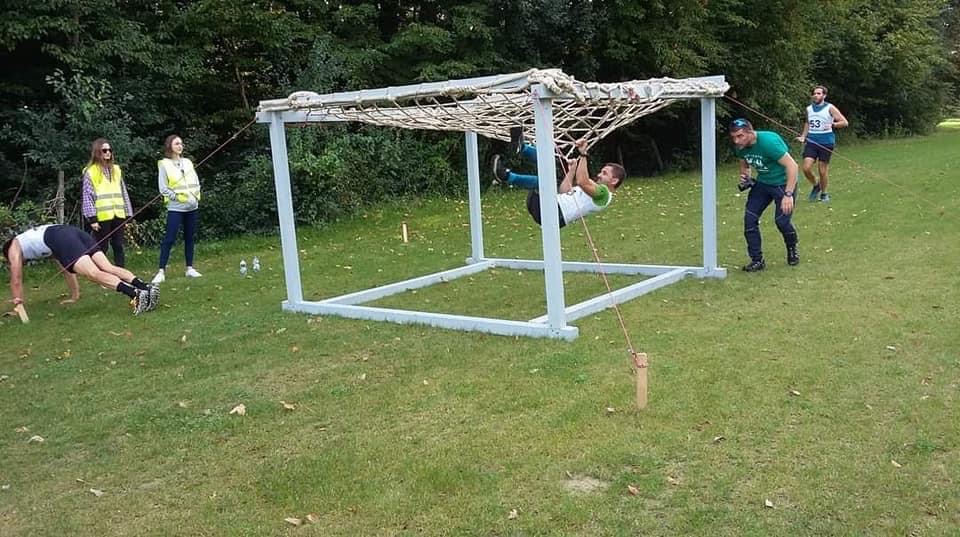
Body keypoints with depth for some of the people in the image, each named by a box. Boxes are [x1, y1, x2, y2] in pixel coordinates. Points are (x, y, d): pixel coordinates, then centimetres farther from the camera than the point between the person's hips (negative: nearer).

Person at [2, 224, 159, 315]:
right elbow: (67, 267, 45)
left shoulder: (14, 247, 32)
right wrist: (74, 296, 46)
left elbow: (16, 278, 30)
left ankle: (135, 294, -44)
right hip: (74, 231, 7)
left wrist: (18, 302, 38)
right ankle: (147, 288, -30)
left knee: (94, 274, -22)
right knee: (108, 267, -8)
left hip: (60, 238, -7)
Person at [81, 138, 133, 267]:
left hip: (118, 214, 5)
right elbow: (87, 196, -6)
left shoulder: (116, 169, 16)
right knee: (101, 248, 1)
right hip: (102, 216, -5)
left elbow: (123, 192, 17)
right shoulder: (90, 172, -2)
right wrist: (92, 218, -12)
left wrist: (128, 213, 11)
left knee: (118, 246, 9)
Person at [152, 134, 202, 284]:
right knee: (169, 239, -8)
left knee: (190, 238, 10)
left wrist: (196, 196, 0)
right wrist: (178, 197, -12)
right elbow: (163, 189, -7)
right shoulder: (164, 164, -4)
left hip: (192, 207, 5)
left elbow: (196, 183, 14)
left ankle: (190, 268, 18)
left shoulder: (188, 162, 11)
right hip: (175, 208, -5)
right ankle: (161, 271, -6)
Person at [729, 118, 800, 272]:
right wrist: (745, 178, -7)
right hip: (762, 183, 7)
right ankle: (757, 260, 4)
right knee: (749, 218, -6)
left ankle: (792, 250, 20)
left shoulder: (768, 141, -29)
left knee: (782, 220, -14)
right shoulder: (741, 147, -7)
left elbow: (792, 165, -28)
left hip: (783, 183, -6)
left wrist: (788, 194, -33)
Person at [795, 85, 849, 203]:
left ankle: (823, 193, 22)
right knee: (806, 168, -9)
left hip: (826, 142, -3)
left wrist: (832, 125, -20)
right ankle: (816, 186, 19)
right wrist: (803, 137, 12)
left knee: (823, 170, 1)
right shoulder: (809, 109, 9)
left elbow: (845, 122, -3)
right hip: (811, 141, 3)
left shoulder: (829, 108, -3)